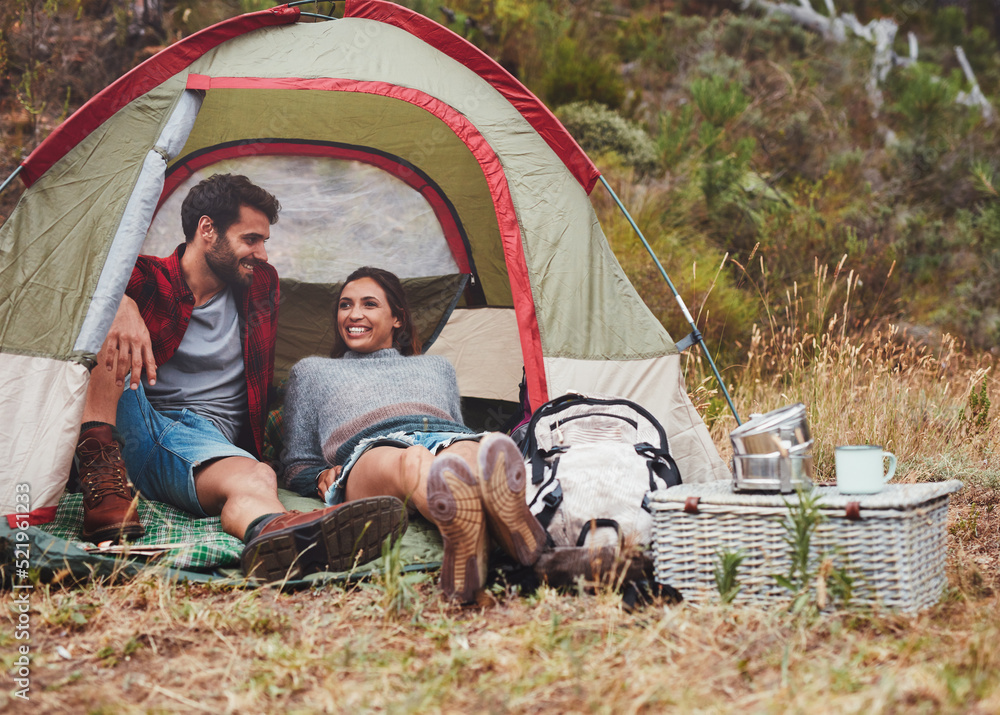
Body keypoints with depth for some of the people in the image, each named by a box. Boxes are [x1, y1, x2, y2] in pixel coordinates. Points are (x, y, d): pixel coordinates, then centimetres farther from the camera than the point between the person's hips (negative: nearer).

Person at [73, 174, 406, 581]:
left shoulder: (261, 286, 18)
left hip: (206, 437, 1)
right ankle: (103, 481, -41)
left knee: (254, 478, -36)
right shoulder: (147, 279, 5)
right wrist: (121, 306, -36)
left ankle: (275, 534, -76)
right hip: (131, 423, -1)